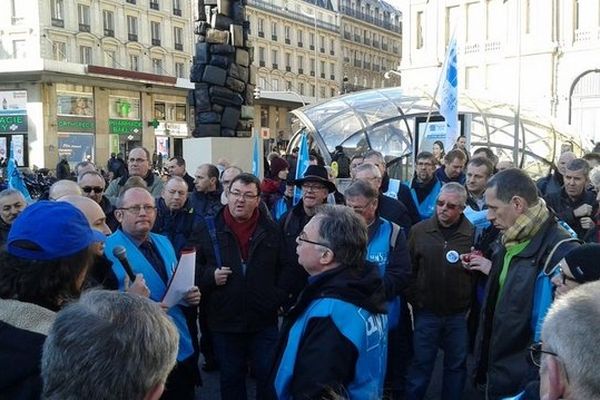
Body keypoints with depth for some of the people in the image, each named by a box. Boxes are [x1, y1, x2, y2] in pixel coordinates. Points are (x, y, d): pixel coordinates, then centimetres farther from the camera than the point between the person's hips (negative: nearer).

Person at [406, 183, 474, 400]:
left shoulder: (473, 234, -8)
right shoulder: (419, 230, -3)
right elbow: (409, 269, 3)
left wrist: (473, 306, -3)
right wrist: (412, 300, 1)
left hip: (459, 315, 0)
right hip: (426, 312, 1)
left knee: (456, 365, 16)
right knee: (421, 364, 11)